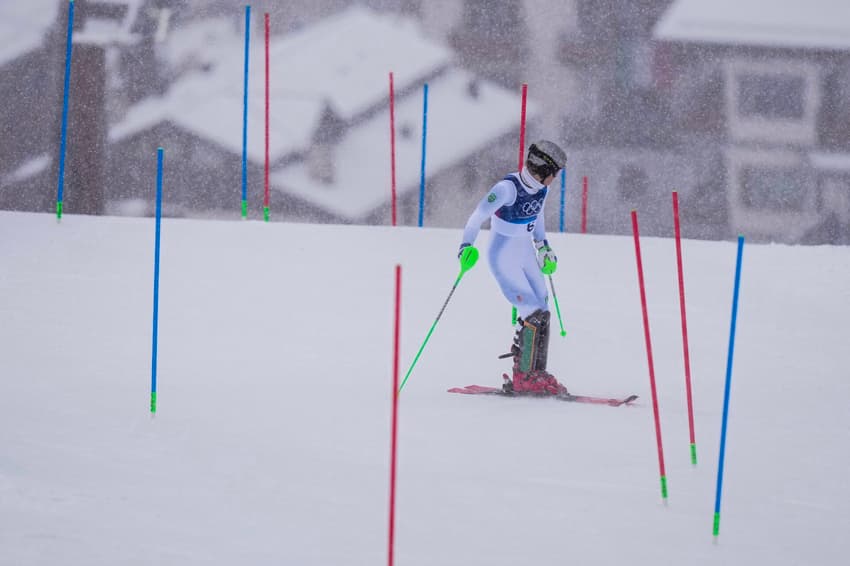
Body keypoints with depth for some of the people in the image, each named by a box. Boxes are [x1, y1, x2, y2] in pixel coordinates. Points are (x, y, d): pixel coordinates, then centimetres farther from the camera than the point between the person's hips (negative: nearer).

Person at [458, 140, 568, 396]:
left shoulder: (540, 188, 1)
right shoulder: (508, 188, -23)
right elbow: (478, 216, -26)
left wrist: (543, 246, 31)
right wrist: (467, 245, -38)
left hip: (526, 257, 8)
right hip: (504, 258, -8)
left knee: (541, 314, 7)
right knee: (534, 314, -14)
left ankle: (535, 373, 15)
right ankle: (524, 377, -7)